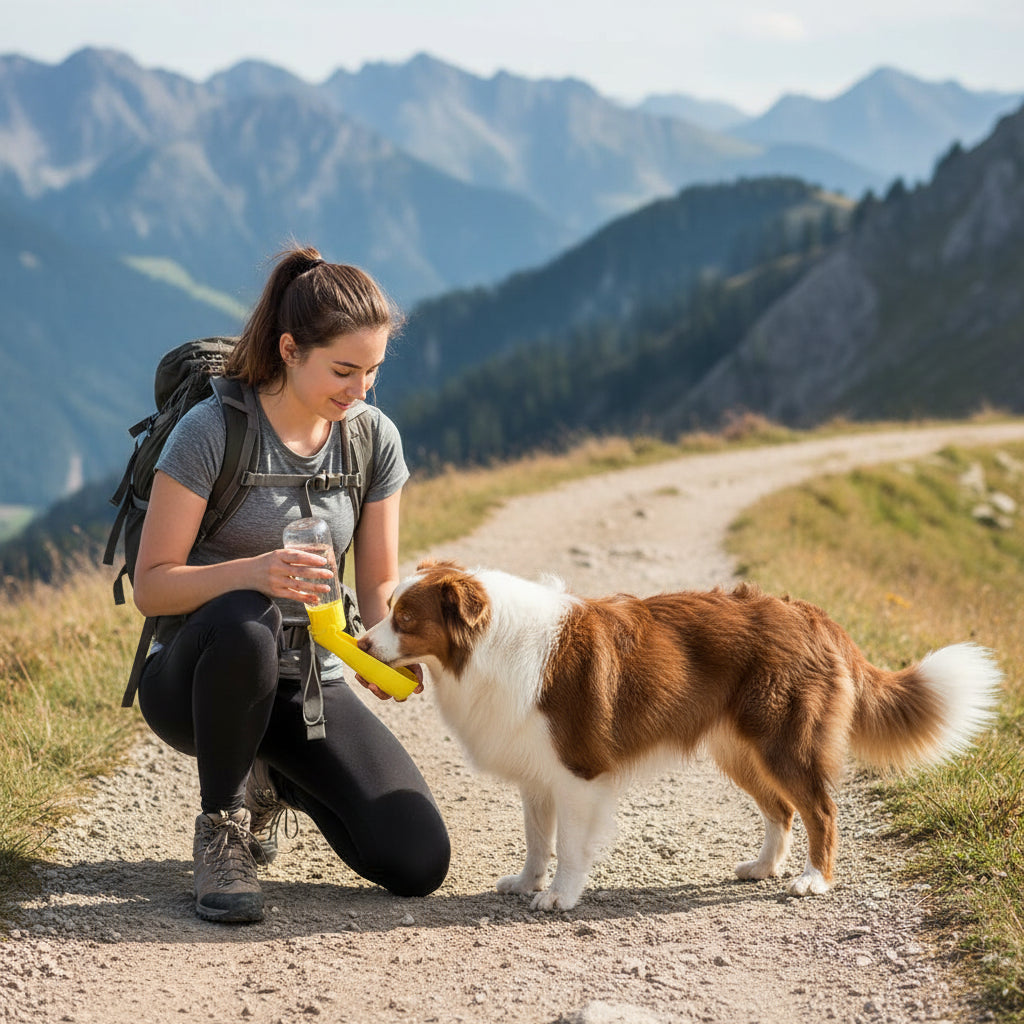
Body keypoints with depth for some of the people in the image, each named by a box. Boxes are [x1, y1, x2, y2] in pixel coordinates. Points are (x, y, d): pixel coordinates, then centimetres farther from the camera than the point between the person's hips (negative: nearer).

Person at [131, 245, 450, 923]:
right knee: (245, 620, -41)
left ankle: (270, 780, 19)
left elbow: (380, 585, 5)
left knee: (418, 864, -12)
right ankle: (220, 829, -16)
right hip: (192, 679, -4)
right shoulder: (211, 431, -16)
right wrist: (252, 572, -34)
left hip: (307, 681, 4)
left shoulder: (375, 439, -1)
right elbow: (152, 587, -15)